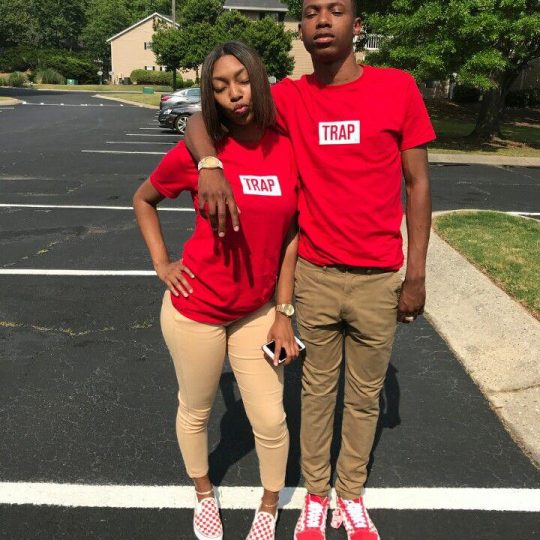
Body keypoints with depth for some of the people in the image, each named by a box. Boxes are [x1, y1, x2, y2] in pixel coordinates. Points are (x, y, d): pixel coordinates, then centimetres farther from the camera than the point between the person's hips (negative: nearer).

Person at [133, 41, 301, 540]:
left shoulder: (289, 149, -7)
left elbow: (291, 236, -1)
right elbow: (143, 200, 6)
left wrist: (283, 312, -2)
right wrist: (162, 264, -2)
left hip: (258, 311, 2)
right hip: (197, 308, -1)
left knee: (270, 421, 8)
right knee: (196, 411, 17)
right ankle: (204, 494, 46)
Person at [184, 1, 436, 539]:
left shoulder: (398, 88, -5)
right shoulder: (288, 97, -2)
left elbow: (417, 183, 0)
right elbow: (200, 119, -1)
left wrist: (416, 275, -2)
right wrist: (210, 165, -24)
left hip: (379, 280, 0)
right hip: (314, 276, 1)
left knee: (364, 397, 16)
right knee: (317, 391, 16)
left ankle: (351, 495, 38)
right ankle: (315, 495, 37)